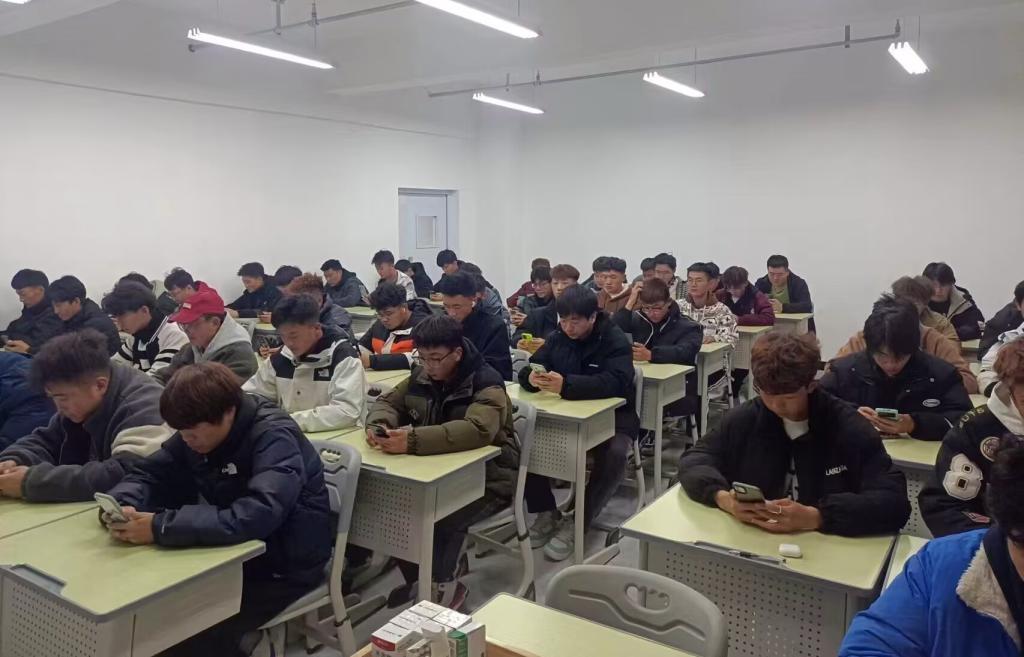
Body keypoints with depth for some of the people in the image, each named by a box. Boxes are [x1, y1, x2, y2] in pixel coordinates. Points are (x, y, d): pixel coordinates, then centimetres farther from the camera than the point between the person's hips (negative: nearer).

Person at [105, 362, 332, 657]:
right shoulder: (197, 430, -3)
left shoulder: (275, 438, -26)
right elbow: (150, 475, 2)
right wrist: (124, 506, -21)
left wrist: (161, 527, -38)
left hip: (284, 565, -7)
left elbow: (257, 516, -38)